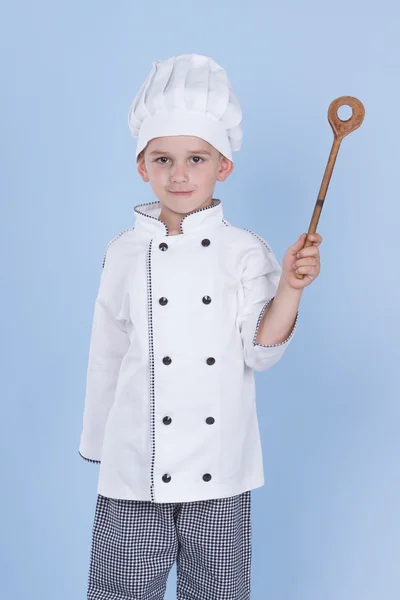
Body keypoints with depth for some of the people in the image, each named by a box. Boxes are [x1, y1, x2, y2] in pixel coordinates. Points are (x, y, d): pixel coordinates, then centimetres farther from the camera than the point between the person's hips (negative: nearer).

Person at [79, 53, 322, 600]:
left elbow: (259, 352, -7)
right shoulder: (125, 252, -1)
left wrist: (290, 289, -22)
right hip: (135, 470, 1)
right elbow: (107, 355, 7)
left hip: (220, 474, 0)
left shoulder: (246, 252, -4)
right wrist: (99, 445, 13)